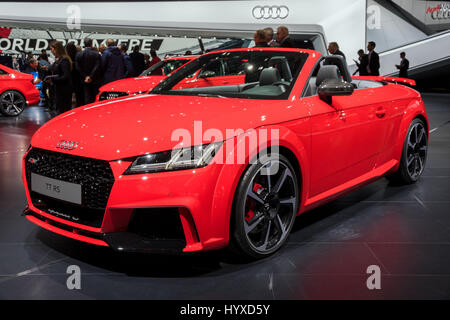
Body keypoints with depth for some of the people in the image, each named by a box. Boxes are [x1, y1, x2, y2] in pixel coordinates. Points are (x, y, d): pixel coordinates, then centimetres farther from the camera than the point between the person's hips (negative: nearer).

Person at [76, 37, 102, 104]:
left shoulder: (79, 55, -2)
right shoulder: (97, 54, -7)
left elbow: (79, 68, -6)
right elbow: (97, 67, -12)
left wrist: (85, 77, -4)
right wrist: (91, 76, -10)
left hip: (85, 81, 1)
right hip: (95, 81, -1)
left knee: (87, 99, 5)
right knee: (96, 98, 8)